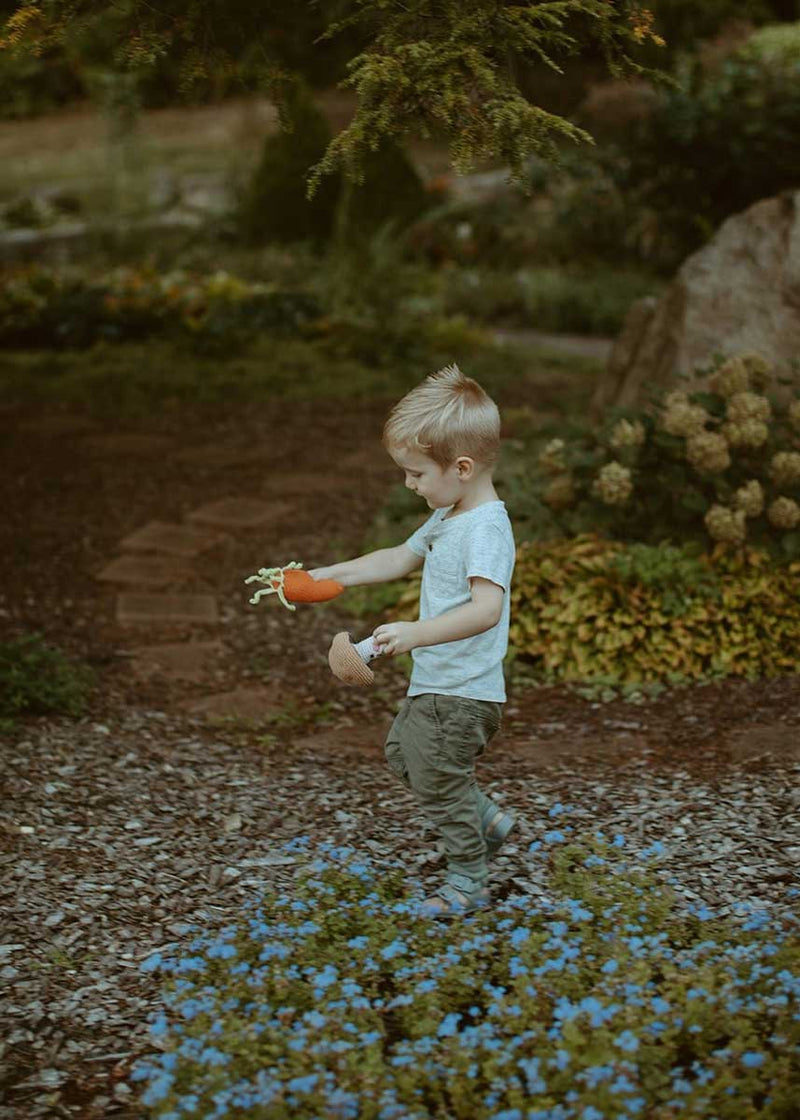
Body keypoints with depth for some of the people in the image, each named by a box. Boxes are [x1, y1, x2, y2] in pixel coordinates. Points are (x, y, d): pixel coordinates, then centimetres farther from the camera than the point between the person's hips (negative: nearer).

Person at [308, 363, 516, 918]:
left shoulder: (486, 529, -25)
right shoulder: (448, 518, 7)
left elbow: (486, 608, -39)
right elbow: (399, 559, 20)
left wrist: (415, 633, -48)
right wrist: (324, 576, 17)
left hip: (462, 695, -10)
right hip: (435, 685, 10)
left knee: (437, 782, 4)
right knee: (402, 750, 27)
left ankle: (469, 882, 24)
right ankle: (487, 818, 37)